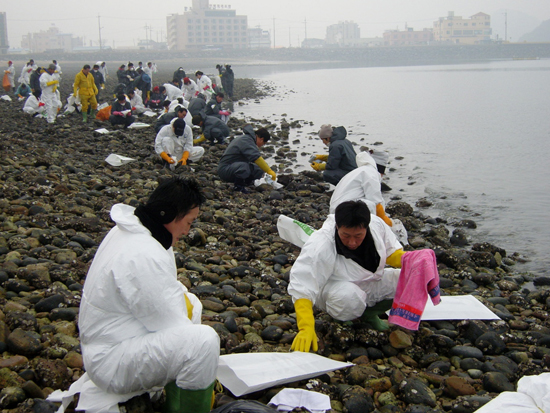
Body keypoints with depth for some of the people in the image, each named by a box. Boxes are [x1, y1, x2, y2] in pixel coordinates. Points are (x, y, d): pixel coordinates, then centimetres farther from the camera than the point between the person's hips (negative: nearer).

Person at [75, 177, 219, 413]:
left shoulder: (129, 230, 4)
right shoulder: (144, 256, -27)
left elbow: (157, 287, 16)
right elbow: (171, 327, -22)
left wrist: (181, 295, -1)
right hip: (111, 361, -11)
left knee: (191, 303, 17)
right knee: (203, 340, -28)